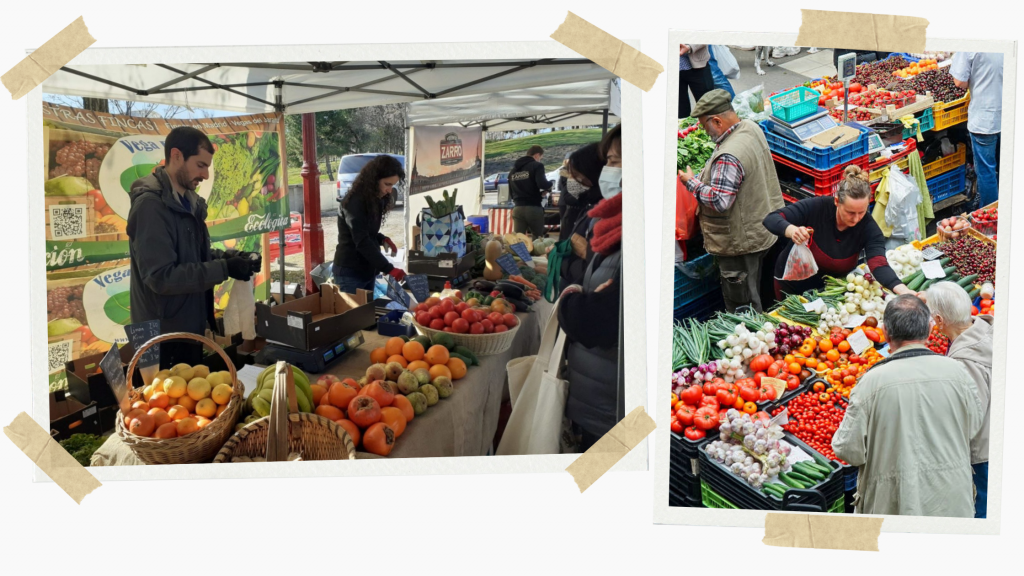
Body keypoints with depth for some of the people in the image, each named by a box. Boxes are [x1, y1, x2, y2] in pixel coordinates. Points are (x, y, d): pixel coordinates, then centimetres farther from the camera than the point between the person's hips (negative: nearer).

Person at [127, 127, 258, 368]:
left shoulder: (188, 201, 8)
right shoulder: (150, 205, -21)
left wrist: (228, 257, -3)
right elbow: (161, 276, -27)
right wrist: (224, 269, -25)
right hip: (164, 335, -9)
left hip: (190, 327, 9)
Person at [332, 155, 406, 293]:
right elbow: (362, 242, -27)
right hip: (350, 272, -8)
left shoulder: (376, 200, 7)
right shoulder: (355, 202, -19)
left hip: (367, 270, 8)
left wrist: (383, 240, -3)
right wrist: (389, 269, -33)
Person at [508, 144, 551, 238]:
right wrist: (549, 185, 2)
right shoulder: (537, 166, -4)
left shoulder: (514, 169, 18)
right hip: (534, 208, -5)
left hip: (517, 209, 5)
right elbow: (542, 184, -19)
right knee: (538, 239, 8)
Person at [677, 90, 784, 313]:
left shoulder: (728, 157, -31)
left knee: (741, 306, 5)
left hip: (740, 242, -10)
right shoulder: (752, 128, 0)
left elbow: (720, 201, -32)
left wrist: (691, 182, -18)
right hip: (761, 231, 10)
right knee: (753, 295, 26)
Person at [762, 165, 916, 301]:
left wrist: (902, 289, -53)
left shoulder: (868, 228, -21)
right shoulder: (817, 206, -26)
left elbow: (879, 264, -34)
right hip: (792, 284, -1)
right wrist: (792, 230, -50)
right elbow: (771, 219, -28)